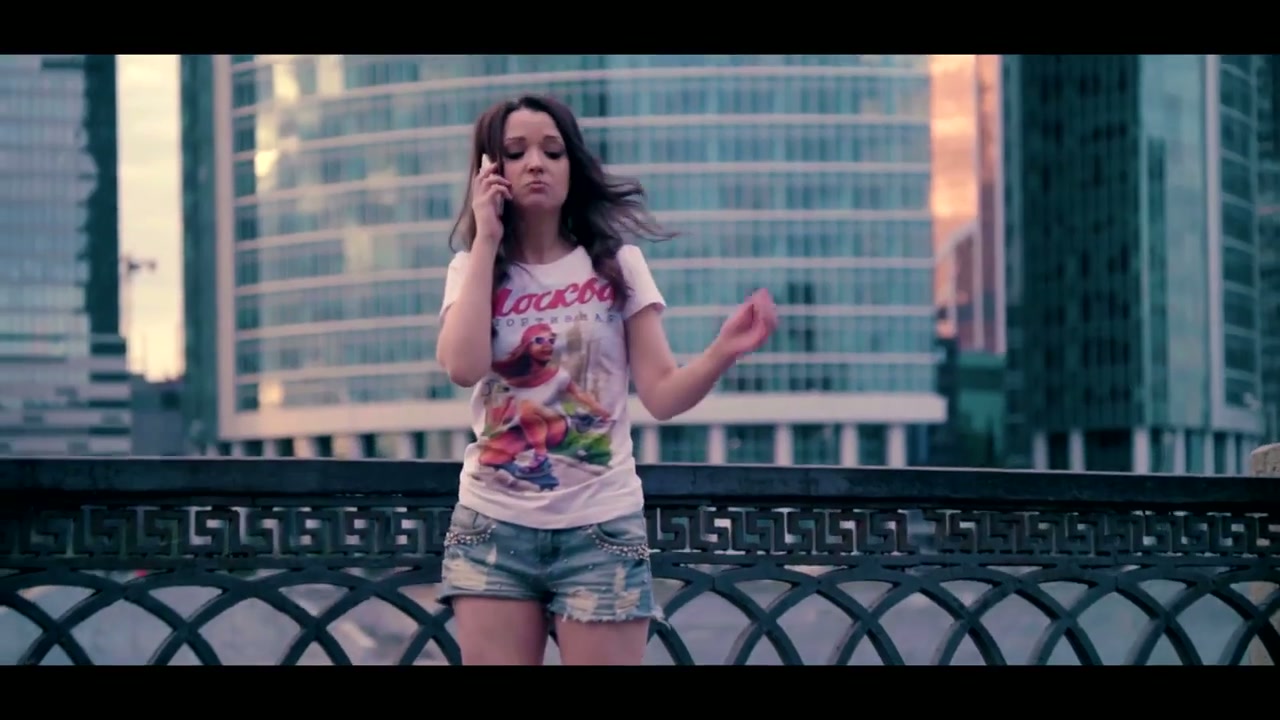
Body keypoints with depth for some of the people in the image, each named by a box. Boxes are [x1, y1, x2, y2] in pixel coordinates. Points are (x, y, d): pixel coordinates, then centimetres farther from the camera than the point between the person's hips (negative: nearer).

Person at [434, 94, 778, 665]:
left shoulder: (616, 266, 4)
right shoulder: (472, 270, 6)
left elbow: (662, 394, -3)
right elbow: (463, 367, -15)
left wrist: (723, 352, -23)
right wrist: (486, 240, -9)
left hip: (599, 528, -1)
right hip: (493, 528, 1)